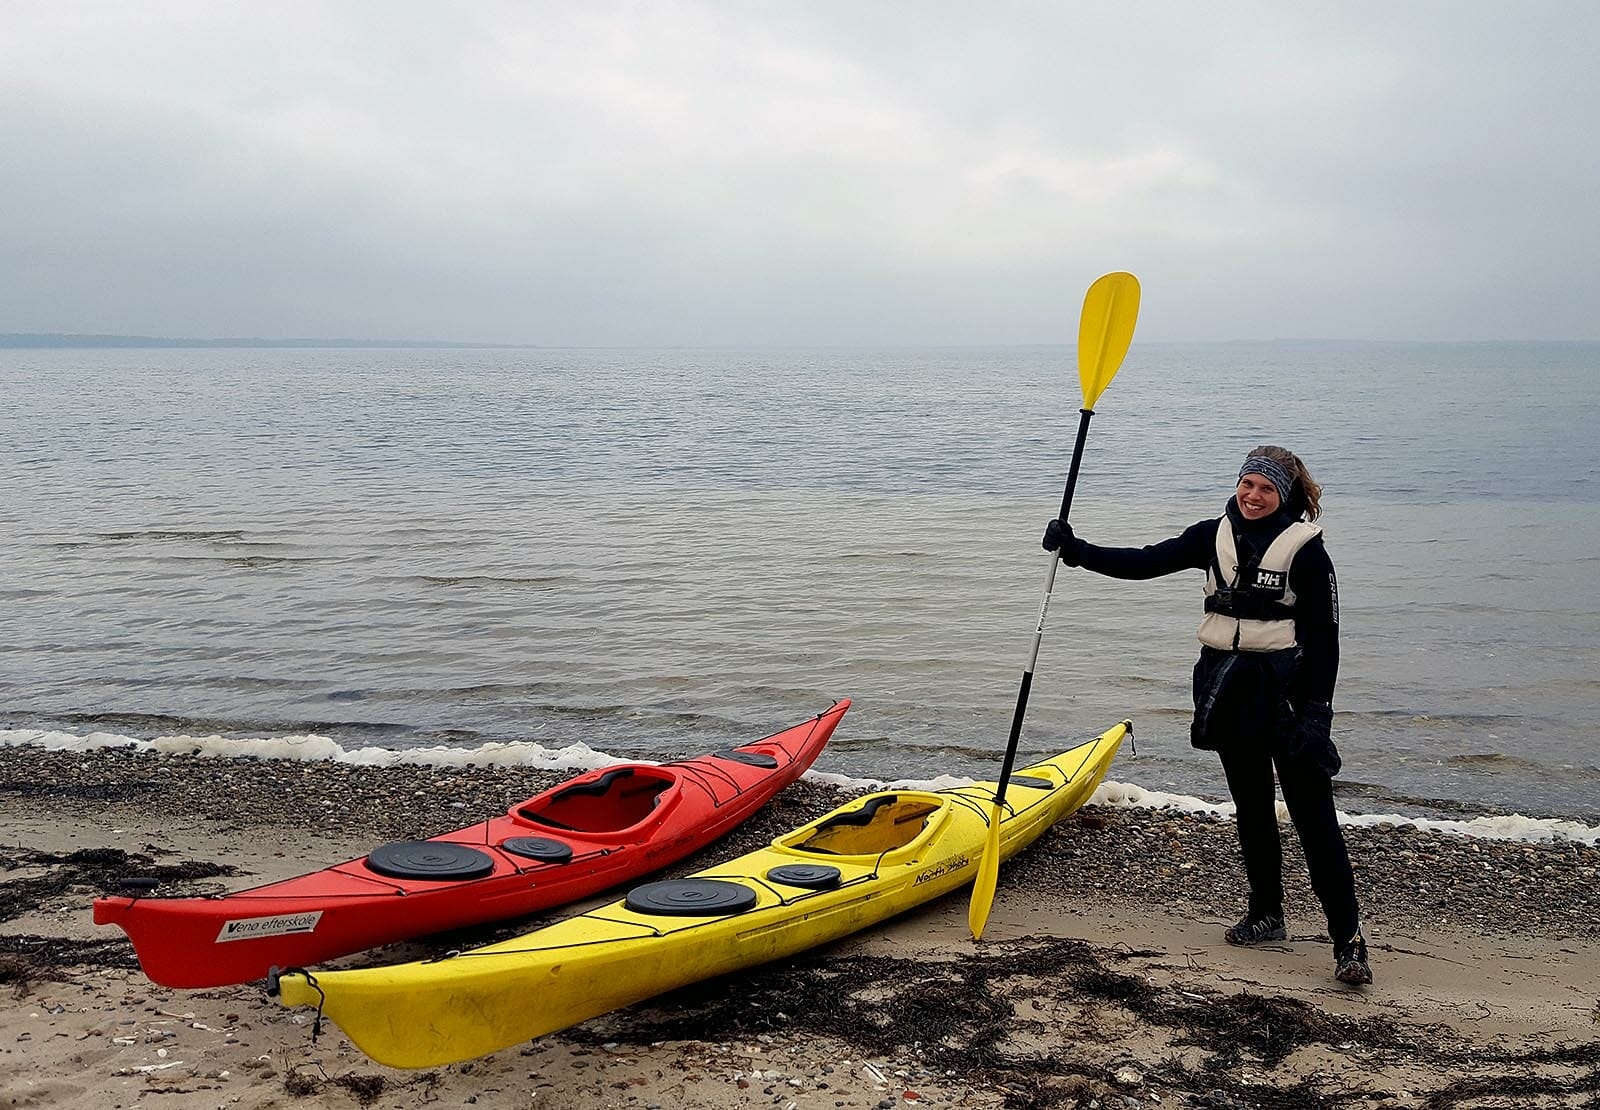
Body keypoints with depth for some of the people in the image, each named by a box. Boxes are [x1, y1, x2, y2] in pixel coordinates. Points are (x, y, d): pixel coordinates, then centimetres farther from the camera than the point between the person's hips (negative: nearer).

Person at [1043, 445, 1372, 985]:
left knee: (1314, 815, -7)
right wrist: (1076, 550, -9)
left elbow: (1324, 636, -9)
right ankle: (1266, 915, 30)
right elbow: (1145, 563, 3)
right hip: (1228, 689, 5)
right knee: (1251, 807, 15)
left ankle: (1348, 940, -4)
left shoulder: (1305, 548, -8)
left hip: (1285, 689, -5)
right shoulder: (1215, 536, 6)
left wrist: (1316, 711, -15)